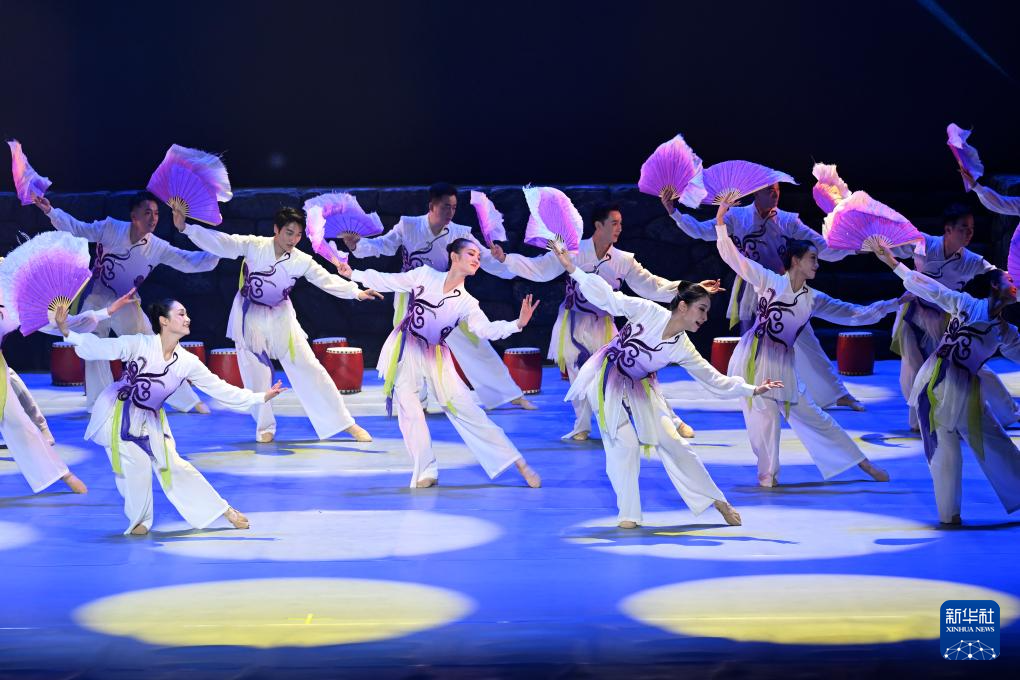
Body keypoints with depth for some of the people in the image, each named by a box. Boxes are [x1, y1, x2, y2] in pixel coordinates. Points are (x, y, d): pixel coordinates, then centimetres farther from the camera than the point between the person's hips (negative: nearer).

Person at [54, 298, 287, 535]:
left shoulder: (188, 362, -10)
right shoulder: (139, 343, -22)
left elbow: (220, 389, -5)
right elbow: (101, 347, -28)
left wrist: (261, 398, -8)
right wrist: (67, 333, -42)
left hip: (150, 420, 4)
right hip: (119, 414, -4)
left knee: (173, 466, 6)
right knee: (137, 466, -14)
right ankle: (139, 520, 10)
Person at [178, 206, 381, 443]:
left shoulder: (302, 261, -10)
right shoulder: (253, 246, -15)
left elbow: (328, 280, -13)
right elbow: (220, 242, -18)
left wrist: (356, 292, -28)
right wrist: (185, 227, -26)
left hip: (281, 318, 1)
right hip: (250, 317, -1)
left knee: (309, 368, -1)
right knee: (256, 376, 3)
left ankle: (345, 423, 4)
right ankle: (265, 427, 23)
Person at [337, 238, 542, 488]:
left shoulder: (466, 303, -2)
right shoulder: (424, 275, -5)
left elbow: (487, 330, -14)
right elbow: (388, 281, 2)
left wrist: (518, 324, -30)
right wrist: (353, 274, -1)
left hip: (435, 358, 1)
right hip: (404, 352, -1)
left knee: (468, 411, -3)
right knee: (410, 412, -9)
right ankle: (426, 472, 0)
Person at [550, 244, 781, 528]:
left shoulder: (683, 350, -13)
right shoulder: (648, 312, -23)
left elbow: (716, 380, -9)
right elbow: (608, 297, -19)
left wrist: (752, 389, -19)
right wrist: (572, 269, -22)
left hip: (639, 388, 3)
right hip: (608, 380, -3)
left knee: (672, 442, 2)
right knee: (624, 445, -12)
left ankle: (717, 501, 13)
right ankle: (629, 515, 0)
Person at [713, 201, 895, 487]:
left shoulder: (813, 300, 4)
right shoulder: (769, 281, -7)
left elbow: (856, 314, 6)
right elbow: (732, 256, -7)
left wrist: (894, 304, 1)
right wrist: (720, 223, -16)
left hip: (783, 363, 4)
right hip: (754, 357, -4)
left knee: (811, 416, 9)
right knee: (764, 415, -10)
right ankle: (768, 472, 8)